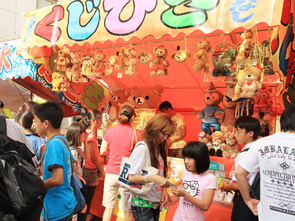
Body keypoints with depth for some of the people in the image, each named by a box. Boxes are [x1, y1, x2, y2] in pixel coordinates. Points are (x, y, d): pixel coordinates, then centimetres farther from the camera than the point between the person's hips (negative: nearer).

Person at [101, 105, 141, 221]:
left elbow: (102, 153, 4)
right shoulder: (136, 133, -10)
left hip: (111, 173, 2)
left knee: (109, 207, 15)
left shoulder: (110, 131, -3)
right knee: (127, 210, 13)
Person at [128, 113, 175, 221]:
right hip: (142, 204, -7)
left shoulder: (158, 148, 9)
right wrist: (154, 178, -29)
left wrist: (163, 189, -2)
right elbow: (131, 177, -20)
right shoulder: (142, 147, -16)